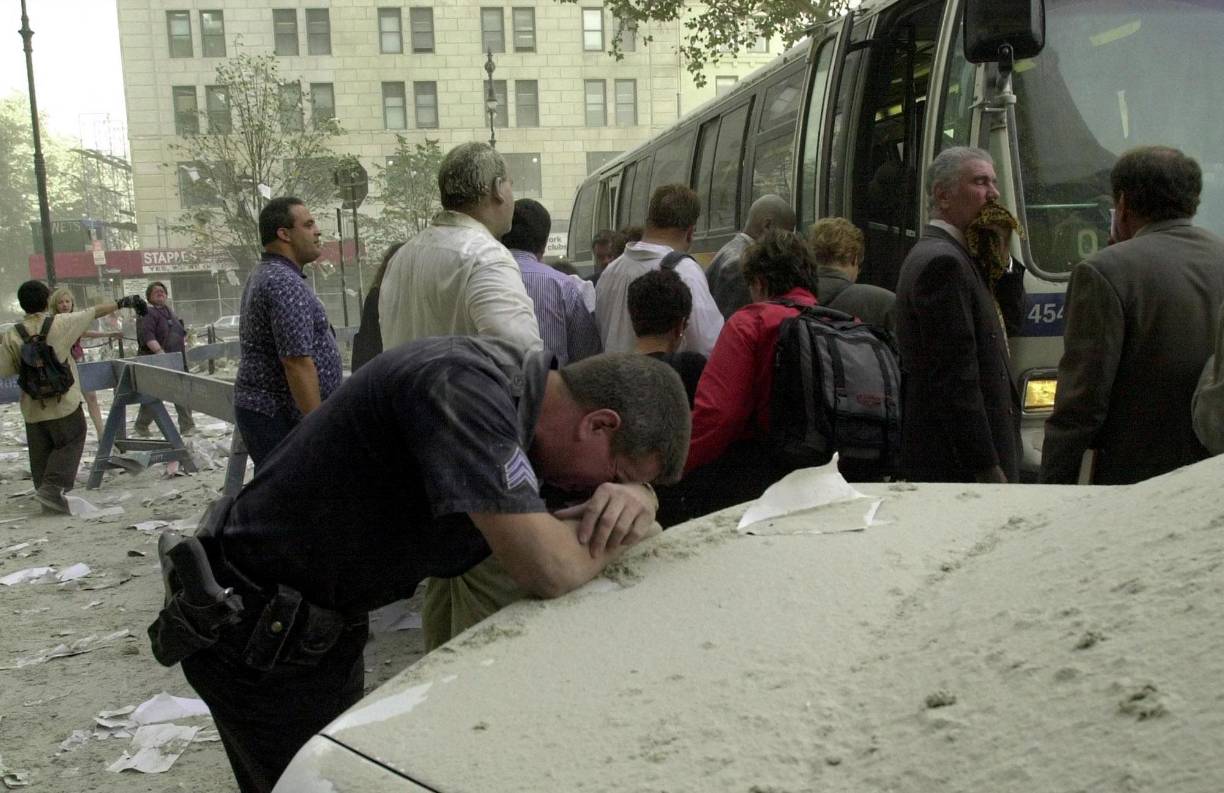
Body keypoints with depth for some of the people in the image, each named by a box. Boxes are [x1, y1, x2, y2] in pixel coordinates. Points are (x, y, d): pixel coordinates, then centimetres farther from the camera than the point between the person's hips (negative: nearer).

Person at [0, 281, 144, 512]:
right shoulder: (60, 323, -9)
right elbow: (95, 312, -1)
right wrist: (122, 303, 9)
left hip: (33, 407, 3)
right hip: (63, 402, -3)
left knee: (41, 452, 13)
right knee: (71, 443, 8)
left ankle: (45, 491, 18)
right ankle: (52, 487, -7)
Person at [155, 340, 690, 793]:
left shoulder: (505, 386, -3)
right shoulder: (463, 386, -32)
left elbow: (529, 529, 5)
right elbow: (549, 571, -38)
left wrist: (619, 505, -16)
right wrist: (615, 535, -16)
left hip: (325, 624, 9)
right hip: (257, 642, -9)